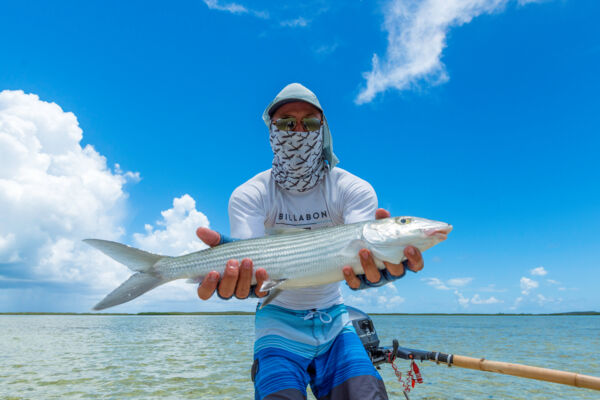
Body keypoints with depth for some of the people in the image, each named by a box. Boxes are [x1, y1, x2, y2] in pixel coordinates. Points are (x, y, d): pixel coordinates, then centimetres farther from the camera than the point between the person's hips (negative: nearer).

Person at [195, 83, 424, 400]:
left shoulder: (353, 189, -9)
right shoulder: (249, 195, -11)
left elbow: (358, 253, -24)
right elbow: (251, 259, -25)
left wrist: (378, 267, -48)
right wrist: (242, 277, -49)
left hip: (333, 320, 2)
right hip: (279, 322, -1)